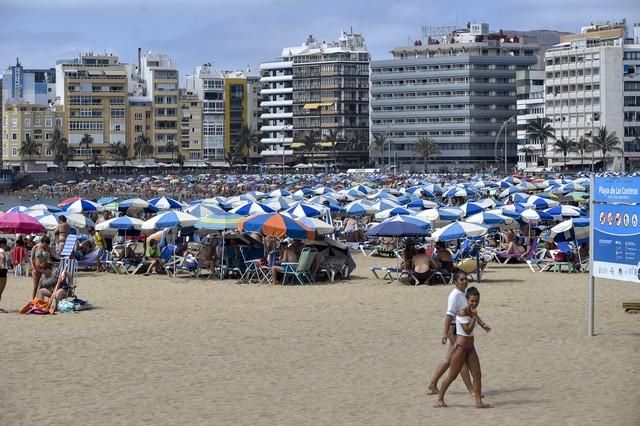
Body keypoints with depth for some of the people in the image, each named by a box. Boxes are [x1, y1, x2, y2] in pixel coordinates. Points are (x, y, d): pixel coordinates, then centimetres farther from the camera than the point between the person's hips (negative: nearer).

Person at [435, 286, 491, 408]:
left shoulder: (472, 311, 7)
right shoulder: (462, 312, -17)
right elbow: (467, 330, -24)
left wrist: (483, 325, 25)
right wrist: (474, 316, -22)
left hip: (470, 347, 8)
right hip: (460, 347, -8)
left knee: (477, 374, -2)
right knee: (452, 375, -1)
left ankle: (478, 401, -2)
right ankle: (440, 399, 11)